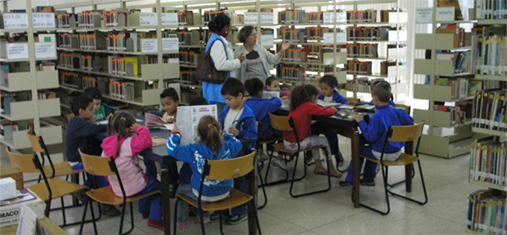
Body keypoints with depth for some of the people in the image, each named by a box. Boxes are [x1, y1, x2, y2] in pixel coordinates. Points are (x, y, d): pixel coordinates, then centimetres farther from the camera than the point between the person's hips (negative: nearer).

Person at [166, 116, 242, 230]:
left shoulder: (194, 150, -24)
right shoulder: (227, 147, -14)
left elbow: (172, 149, -16)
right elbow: (237, 143, 9)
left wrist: (175, 134, 0)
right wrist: (225, 135, 21)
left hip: (204, 195, -4)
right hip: (224, 193, 4)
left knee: (181, 188, 26)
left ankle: (182, 221, 40)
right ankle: (205, 216, 48)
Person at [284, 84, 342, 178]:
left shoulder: (293, 106, 8)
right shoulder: (308, 106, -15)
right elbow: (325, 112, -16)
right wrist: (332, 109, 7)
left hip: (286, 141, 8)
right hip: (297, 144, -8)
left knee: (314, 138, 31)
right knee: (324, 140, 14)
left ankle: (318, 166, 31)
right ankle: (331, 169, 24)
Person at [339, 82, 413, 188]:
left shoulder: (376, 117, -25)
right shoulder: (397, 112, -2)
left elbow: (370, 137, -24)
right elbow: (410, 121, 12)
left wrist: (361, 122, -17)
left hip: (382, 154, -8)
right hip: (397, 152, 8)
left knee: (359, 149, 12)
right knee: (371, 148, 33)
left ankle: (350, 180, 21)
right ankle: (369, 178, 41)